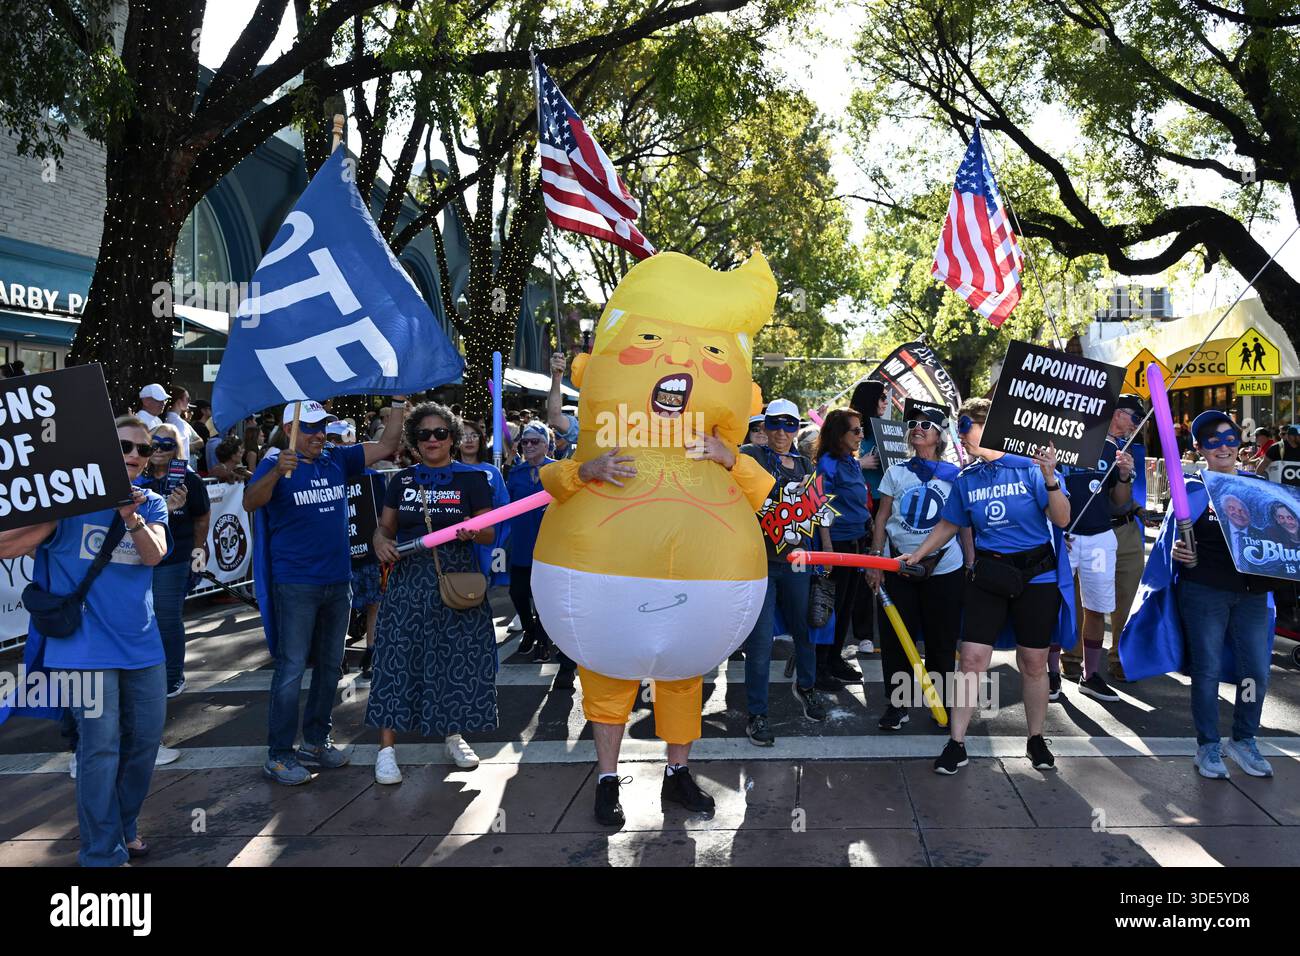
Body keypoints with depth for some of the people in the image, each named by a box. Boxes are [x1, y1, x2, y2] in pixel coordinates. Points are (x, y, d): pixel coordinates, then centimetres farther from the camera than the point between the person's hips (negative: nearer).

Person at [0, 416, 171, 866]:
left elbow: (154, 554, -13)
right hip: (88, 646, -4)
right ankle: (102, 854, 11)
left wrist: (133, 517, -31)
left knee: (146, 740, 12)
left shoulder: (151, 504, 6)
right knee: (100, 748, -3)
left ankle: (123, 825, 34)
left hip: (142, 643, 4)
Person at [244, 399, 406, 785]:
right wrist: (277, 471, -42)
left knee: (330, 665, 14)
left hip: (337, 581, 6)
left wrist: (399, 402, -2)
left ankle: (315, 742, 28)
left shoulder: (337, 460, 6)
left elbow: (386, 445, 7)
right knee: (291, 669, -3)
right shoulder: (277, 463, -8)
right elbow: (250, 503, -25)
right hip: (295, 584, -6)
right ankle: (279, 754, 8)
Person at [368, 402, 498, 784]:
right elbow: (385, 525, 14)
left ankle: (454, 734, 26)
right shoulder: (402, 480, 9)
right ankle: (386, 747, 5)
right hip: (409, 577, 1)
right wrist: (380, 540, -9)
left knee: (456, 655, 6)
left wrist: (473, 531, -21)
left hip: (456, 578, -1)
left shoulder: (471, 478, 2)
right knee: (399, 656, -2)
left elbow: (489, 534, 1)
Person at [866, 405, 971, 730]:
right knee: (895, 637, 3)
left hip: (944, 569, -1)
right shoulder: (896, 471, 6)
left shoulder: (954, 475, 1)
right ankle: (897, 703, 15)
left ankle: (942, 702, 23)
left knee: (942, 641, 6)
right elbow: (882, 517, 7)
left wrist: (971, 566, -1)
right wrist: (874, 560, 1)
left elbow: (964, 524, 4)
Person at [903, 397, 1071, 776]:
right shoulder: (966, 479, 4)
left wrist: (1050, 479, -26)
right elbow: (949, 525, 15)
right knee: (972, 660, -4)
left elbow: (1062, 520, -12)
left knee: (1034, 663, 8)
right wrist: (918, 554, 7)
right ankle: (956, 743, 5)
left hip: (1036, 575, -2)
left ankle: (1036, 740, 27)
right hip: (988, 575, 2)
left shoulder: (1030, 466, -8)